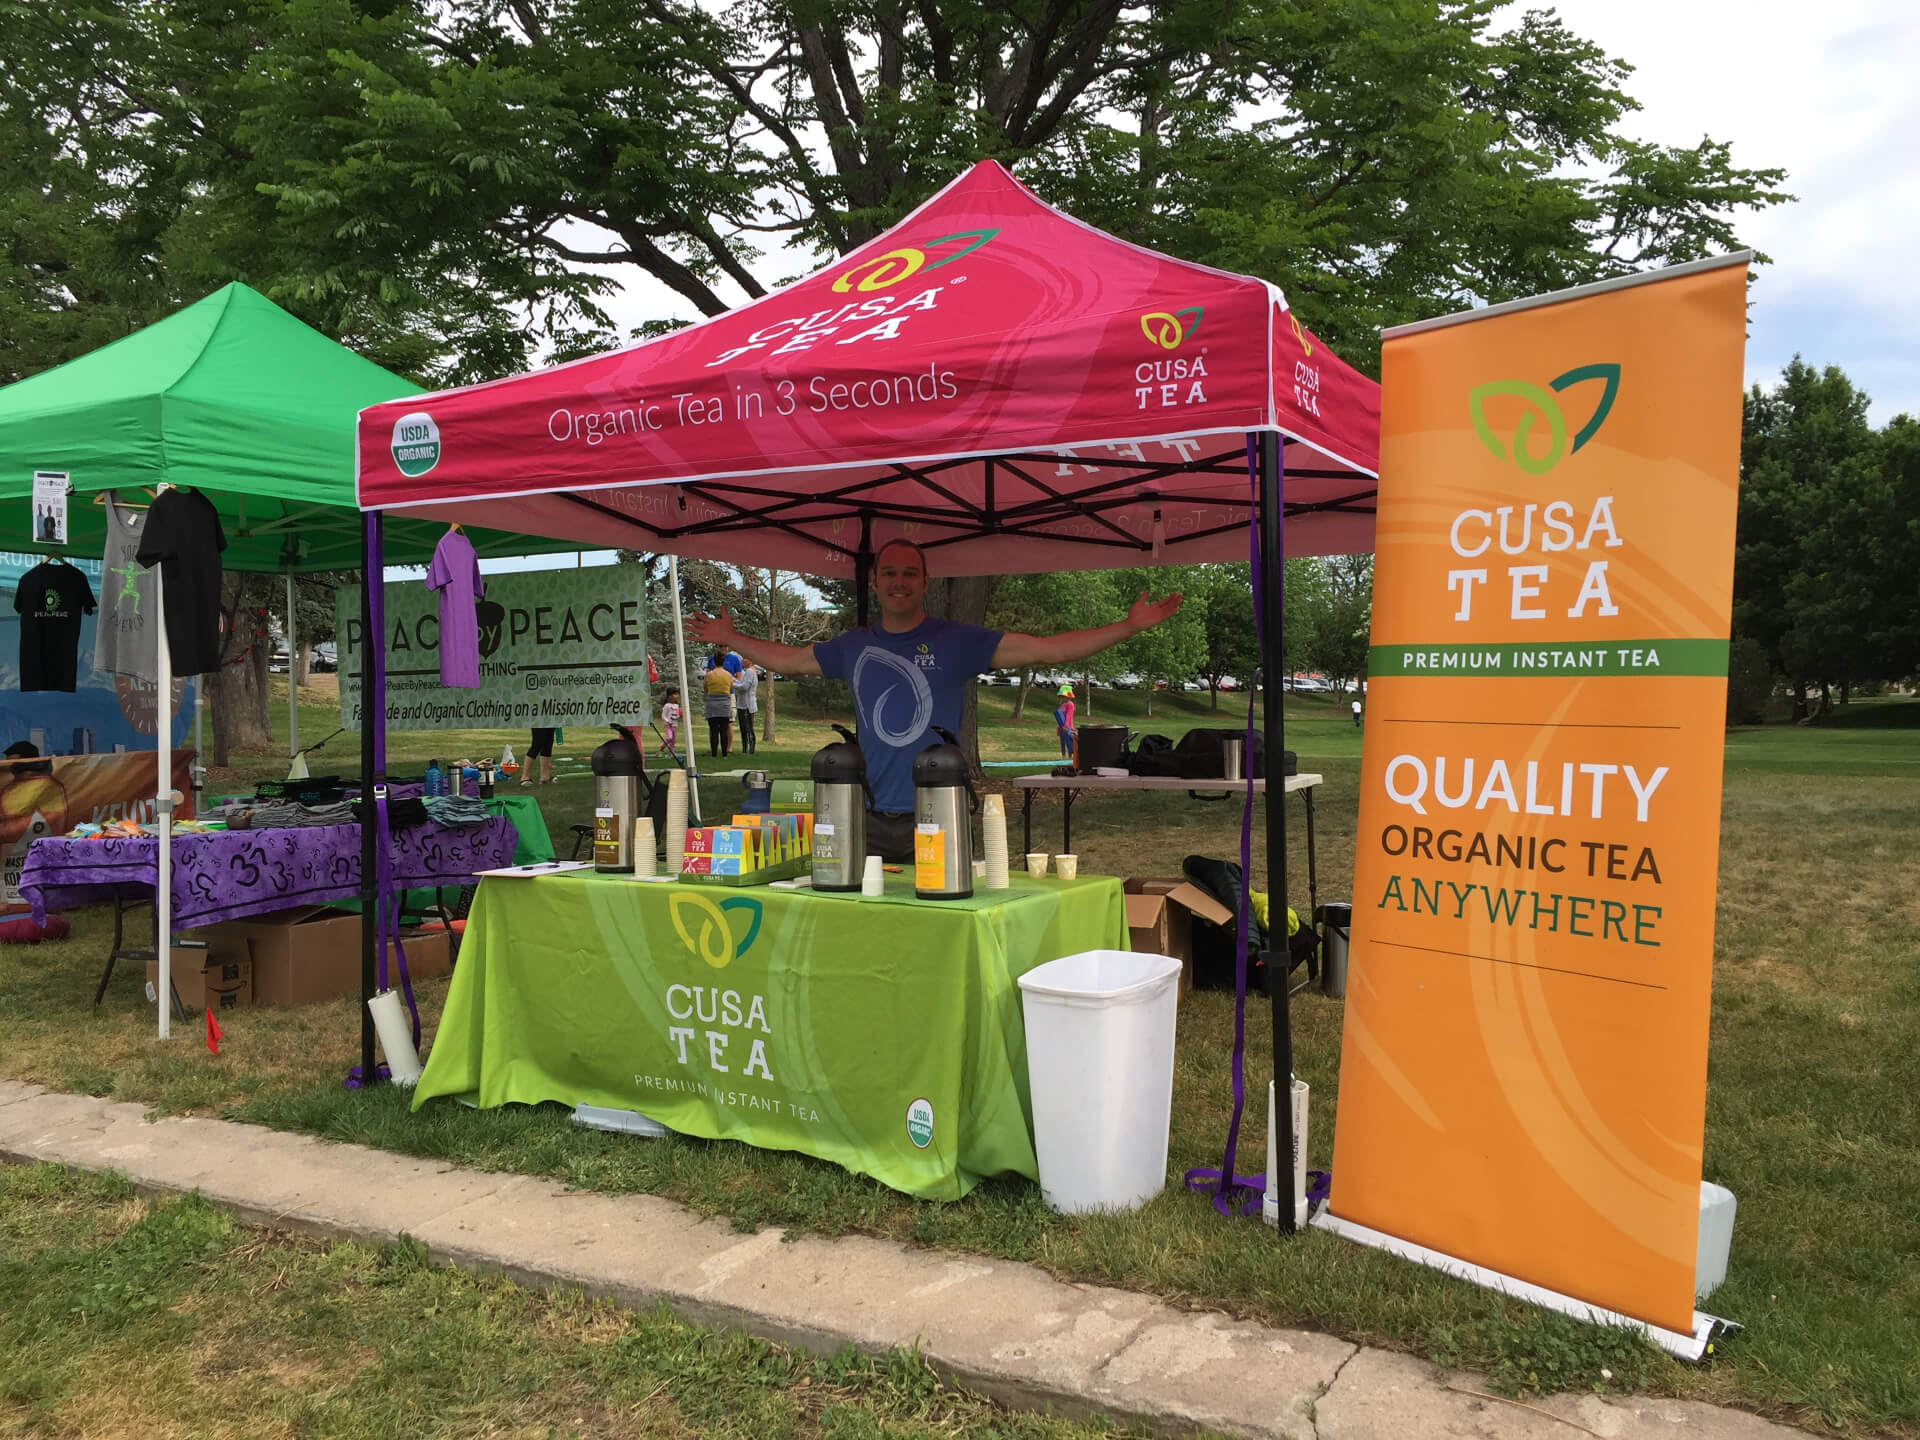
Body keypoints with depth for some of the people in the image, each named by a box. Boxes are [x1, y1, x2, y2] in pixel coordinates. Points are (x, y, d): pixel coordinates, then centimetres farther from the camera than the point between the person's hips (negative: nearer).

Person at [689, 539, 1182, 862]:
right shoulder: (854, 646, 11)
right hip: (871, 818, 3)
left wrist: (1129, 626, -11)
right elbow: (789, 660, 27)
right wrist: (730, 638, 29)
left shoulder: (957, 641, -1)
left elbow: (1048, 649, -5)